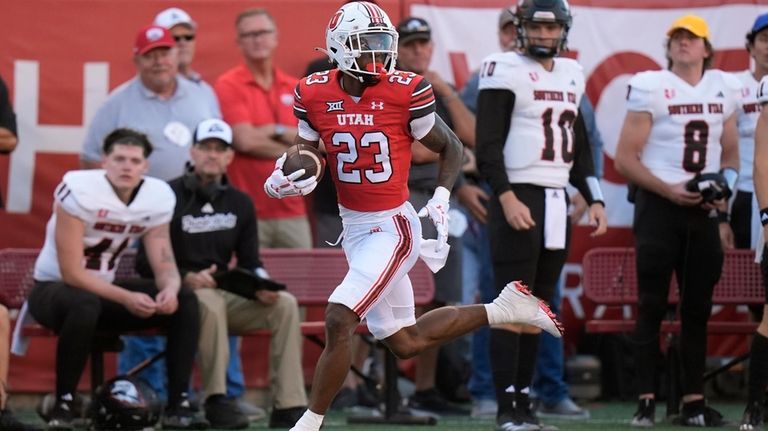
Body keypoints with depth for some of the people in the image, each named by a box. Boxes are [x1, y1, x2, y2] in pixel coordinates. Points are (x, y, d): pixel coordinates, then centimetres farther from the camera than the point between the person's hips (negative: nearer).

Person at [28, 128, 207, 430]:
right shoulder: (79, 191, -24)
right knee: (85, 304, -40)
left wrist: (170, 288, -25)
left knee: (185, 301, -11)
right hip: (52, 289, -6)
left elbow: (164, 263, -1)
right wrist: (126, 298, -31)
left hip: (104, 288, 6)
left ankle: (178, 406, -9)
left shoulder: (158, 198, -6)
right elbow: (72, 274, -24)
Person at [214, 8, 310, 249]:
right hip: (248, 212, -5)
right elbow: (245, 140, -12)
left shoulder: (295, 88, 13)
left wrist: (277, 131, -10)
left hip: (292, 212, 5)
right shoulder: (229, 86, -2)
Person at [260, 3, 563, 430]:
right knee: (406, 342, 14)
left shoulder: (406, 92, -13)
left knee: (339, 321, -17)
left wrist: (441, 202, -14)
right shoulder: (315, 95, -2)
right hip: (354, 228, 6)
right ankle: (504, 308, 31)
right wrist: (284, 178, -10)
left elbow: (452, 148, 0)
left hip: (393, 226, -6)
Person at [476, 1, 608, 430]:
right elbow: (488, 144, -12)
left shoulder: (571, 74, 16)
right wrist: (507, 198, -21)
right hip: (519, 198, -7)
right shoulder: (505, 71, -6)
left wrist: (595, 199, 13)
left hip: (557, 201, 7)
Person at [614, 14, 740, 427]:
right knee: (652, 307, -4)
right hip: (658, 207, -5)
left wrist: (724, 188, -1)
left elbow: (730, 154, 19)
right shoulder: (651, 88, -6)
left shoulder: (724, 89, 9)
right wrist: (668, 190, -17)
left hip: (703, 211, 5)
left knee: (698, 308, 7)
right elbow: (625, 159, -7)